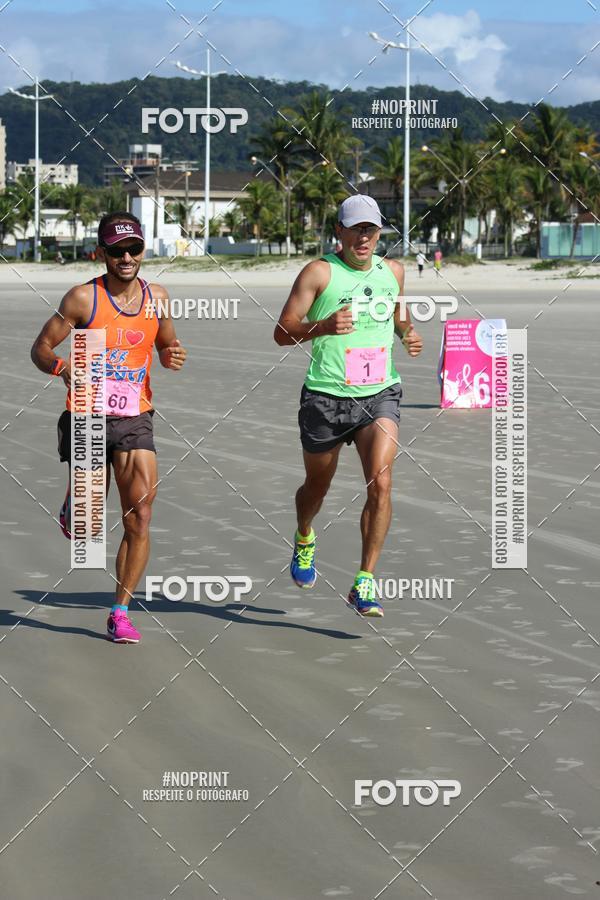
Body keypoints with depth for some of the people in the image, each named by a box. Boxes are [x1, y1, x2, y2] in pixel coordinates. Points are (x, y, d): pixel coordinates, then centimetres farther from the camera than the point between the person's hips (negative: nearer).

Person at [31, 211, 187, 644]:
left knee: (140, 520, -9)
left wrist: (174, 356, -4)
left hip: (135, 420, 3)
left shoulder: (157, 296, 4)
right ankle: (73, 506, 43)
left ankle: (121, 612, 2)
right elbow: (41, 348, -4)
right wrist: (65, 368, -26)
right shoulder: (84, 298, -8)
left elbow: (167, 344, 20)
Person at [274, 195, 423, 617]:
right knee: (318, 485, 15)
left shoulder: (393, 271, 8)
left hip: (379, 395, 2)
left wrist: (409, 331, 7)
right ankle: (304, 539, 51)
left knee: (381, 482, -18)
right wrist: (323, 326, -26)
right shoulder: (319, 272, -7)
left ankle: (364, 584, -13)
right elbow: (282, 332, -8)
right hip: (326, 397, -2)